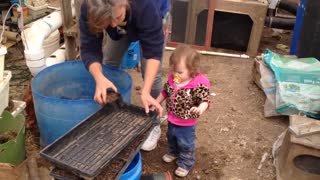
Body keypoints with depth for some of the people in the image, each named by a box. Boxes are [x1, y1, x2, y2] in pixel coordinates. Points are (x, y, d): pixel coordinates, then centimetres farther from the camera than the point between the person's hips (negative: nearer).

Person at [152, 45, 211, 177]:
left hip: (187, 123, -6)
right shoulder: (172, 78, -11)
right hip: (172, 119, 6)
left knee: (185, 144, 13)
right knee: (171, 137, 30)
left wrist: (200, 109, -51)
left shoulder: (199, 84, -29)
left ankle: (185, 163, 36)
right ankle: (173, 152, 58)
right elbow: (165, 92, 5)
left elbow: (205, 100, -29)